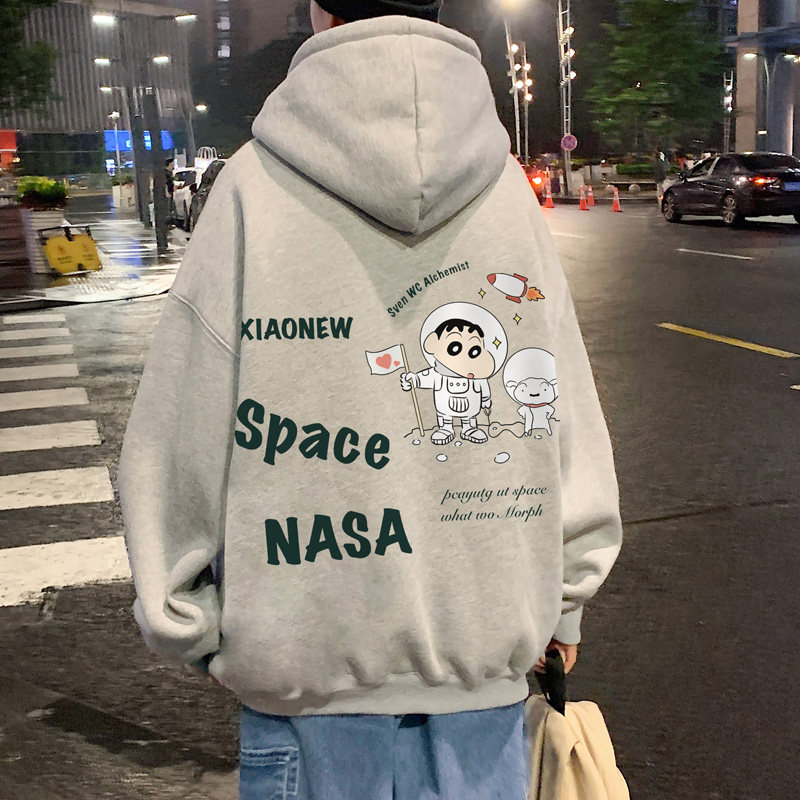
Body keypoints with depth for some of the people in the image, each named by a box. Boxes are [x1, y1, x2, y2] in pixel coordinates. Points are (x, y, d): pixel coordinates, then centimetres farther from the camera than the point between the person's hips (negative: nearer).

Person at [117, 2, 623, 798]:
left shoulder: (253, 191, -11)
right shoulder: (509, 190, -3)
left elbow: (179, 449, -8)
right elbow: (572, 430, 1)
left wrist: (185, 622, 5)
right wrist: (561, 602, 13)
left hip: (307, 663, -2)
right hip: (488, 649, 2)